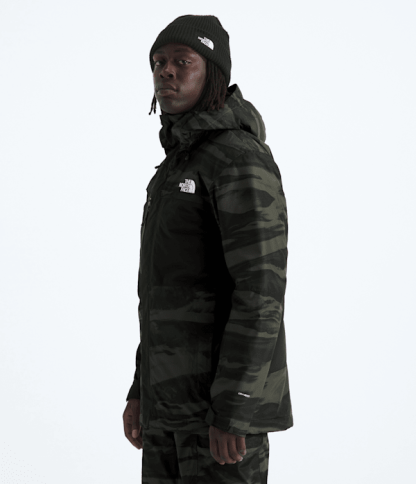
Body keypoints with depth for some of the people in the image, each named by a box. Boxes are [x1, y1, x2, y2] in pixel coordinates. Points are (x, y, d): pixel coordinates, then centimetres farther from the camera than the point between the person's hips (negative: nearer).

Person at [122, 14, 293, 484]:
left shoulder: (242, 161, -15)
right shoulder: (182, 167, 17)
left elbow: (261, 289, -22)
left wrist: (232, 409, -25)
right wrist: (141, 391, 19)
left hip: (228, 390, -9)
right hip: (178, 389, 10)